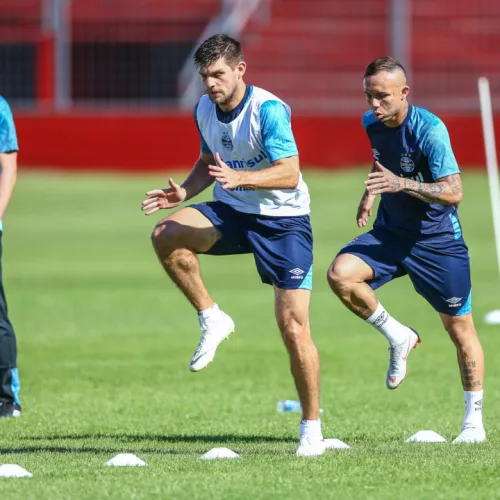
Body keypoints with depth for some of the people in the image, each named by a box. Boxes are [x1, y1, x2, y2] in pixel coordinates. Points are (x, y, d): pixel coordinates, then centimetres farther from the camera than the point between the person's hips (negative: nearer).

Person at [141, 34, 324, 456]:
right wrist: (184, 192, -1)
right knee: (166, 235, -24)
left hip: (283, 219, -6)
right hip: (231, 212, 6)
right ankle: (212, 320, -7)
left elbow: (289, 174, -28)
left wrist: (240, 177, -44)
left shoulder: (270, 110, -21)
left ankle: (312, 428, 3)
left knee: (294, 327, -10)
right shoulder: (204, 110, 1)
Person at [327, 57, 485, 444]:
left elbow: (453, 192, -27)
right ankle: (399, 338, -1)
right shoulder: (372, 124, -1)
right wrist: (370, 195, 7)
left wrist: (402, 184, -38)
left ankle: (474, 422, 17)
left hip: (438, 241, -5)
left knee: (460, 328, 2)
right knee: (341, 274, -22)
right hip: (390, 233, 5)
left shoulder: (430, 129, -21)